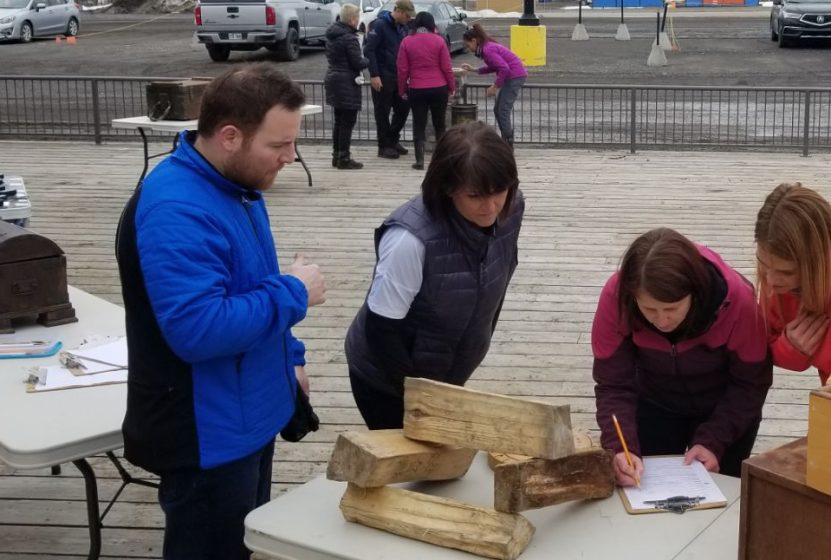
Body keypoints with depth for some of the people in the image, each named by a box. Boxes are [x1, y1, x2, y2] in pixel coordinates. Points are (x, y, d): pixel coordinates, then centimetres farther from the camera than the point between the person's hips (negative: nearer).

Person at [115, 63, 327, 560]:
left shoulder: (235, 184, 5)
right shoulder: (176, 209, -28)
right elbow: (197, 330, -36)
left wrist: (288, 359, 16)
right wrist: (293, 293, -25)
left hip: (247, 417, 10)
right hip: (209, 436, -10)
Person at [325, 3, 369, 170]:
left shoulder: (332, 34, 8)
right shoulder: (349, 38, -19)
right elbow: (358, 63, -16)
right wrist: (367, 60, 2)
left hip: (333, 79, 9)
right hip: (347, 83, -9)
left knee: (339, 120, 17)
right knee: (348, 122, -2)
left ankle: (336, 156, 22)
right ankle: (344, 159, 1)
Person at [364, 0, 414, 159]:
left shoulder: (402, 27, 9)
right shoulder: (379, 25, -13)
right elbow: (368, 50, -17)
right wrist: (374, 75, -20)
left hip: (398, 76, 7)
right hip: (382, 77, -7)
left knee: (403, 108, 8)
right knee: (383, 112, 1)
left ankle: (393, 139, 23)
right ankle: (384, 146, 9)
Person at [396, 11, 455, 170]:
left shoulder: (406, 42, -1)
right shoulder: (439, 40, -2)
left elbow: (402, 70, -1)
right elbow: (447, 67, -2)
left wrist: (402, 90, 9)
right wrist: (452, 87, 9)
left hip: (416, 90, 0)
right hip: (439, 89, 0)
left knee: (419, 126, 6)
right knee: (439, 124, 13)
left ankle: (419, 160, 0)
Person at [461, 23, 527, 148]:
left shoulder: (488, 50, -19)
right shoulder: (488, 47, 11)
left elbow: (504, 68, -24)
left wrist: (495, 86, -16)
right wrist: (474, 69, 17)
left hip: (515, 76, -10)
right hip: (513, 76, 10)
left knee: (503, 111, -8)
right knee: (498, 110, 14)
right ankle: (506, 142, 19)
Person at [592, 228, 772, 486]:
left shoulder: (736, 299, -34)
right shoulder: (615, 296, -32)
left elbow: (750, 383, -19)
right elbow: (613, 385, -23)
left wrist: (712, 441, -27)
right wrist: (621, 447, -37)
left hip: (726, 409, -1)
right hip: (655, 406, 1)